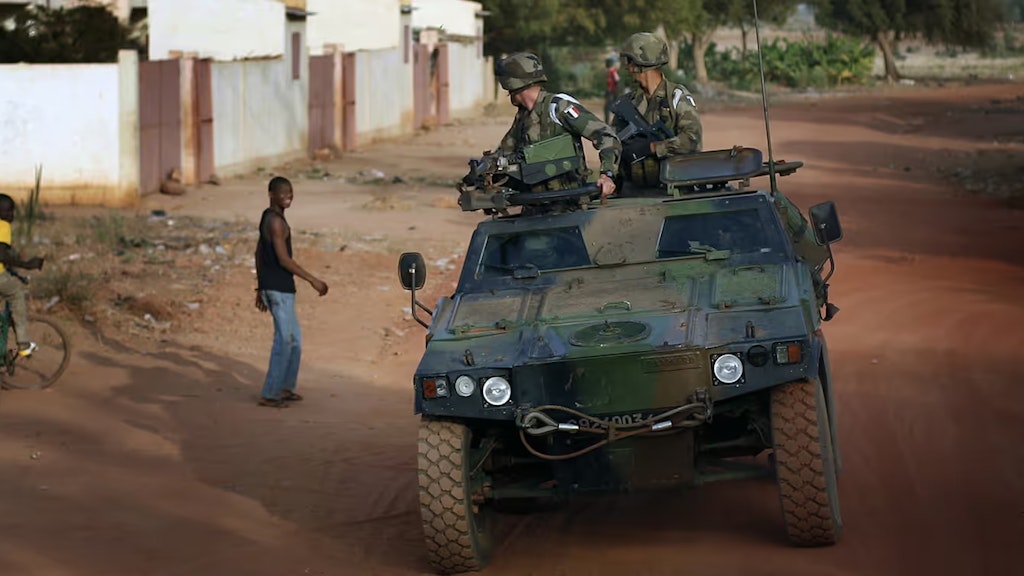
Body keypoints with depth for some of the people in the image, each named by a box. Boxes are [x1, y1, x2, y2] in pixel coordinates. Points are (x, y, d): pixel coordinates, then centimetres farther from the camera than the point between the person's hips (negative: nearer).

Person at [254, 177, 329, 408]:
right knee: (284, 340, -4)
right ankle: (269, 394, -1)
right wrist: (313, 280, -19)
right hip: (280, 289, -10)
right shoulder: (276, 222, -18)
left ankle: (285, 388, 26)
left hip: (270, 286, 10)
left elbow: (259, 254, 19)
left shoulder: (267, 218, 13)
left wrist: (260, 288, 24)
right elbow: (284, 260, -22)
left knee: (294, 338, 18)